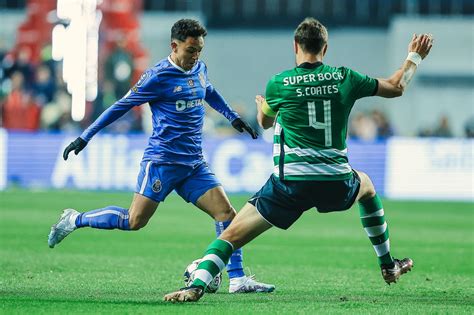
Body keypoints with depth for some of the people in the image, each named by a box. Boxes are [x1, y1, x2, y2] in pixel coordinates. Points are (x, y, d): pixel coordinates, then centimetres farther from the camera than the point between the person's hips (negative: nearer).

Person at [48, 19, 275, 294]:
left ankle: (237, 279, -3)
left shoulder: (199, 69, 10)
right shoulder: (159, 76, -11)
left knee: (226, 213, -6)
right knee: (135, 221, -11)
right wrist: (85, 138, -4)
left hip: (194, 163, 7)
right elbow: (122, 106, -5)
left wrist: (233, 117, 34)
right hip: (162, 160, -7)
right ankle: (75, 220, 9)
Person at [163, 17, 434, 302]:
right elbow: (396, 87, 18)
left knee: (232, 234, 2)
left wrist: (261, 105, 46)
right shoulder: (344, 78, 4)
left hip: (291, 183, -3)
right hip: (337, 184, 3)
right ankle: (388, 266, 43)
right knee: (366, 186, 37)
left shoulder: (278, 84, 0)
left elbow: (265, 123, 22)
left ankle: (197, 286, -20)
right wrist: (415, 57, 37)